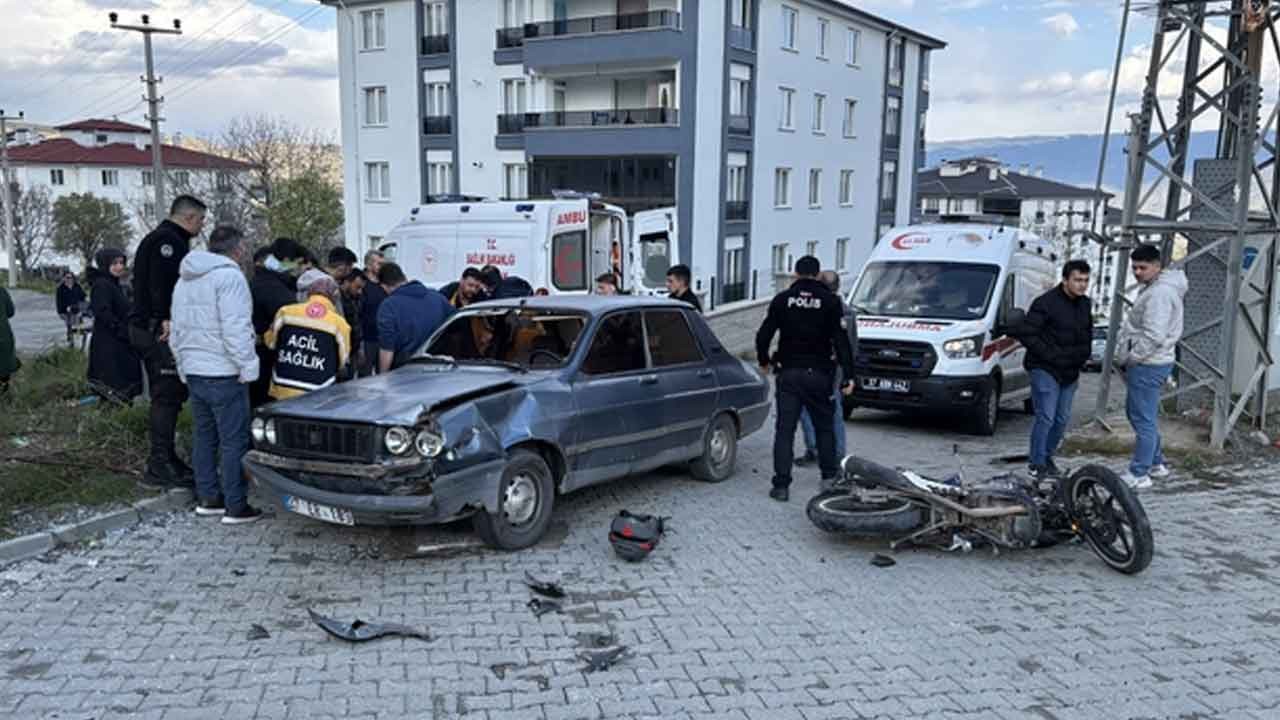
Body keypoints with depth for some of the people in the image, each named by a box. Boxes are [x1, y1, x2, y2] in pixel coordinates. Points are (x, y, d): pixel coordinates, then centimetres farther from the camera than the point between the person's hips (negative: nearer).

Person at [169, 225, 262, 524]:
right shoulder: (228, 276, -13)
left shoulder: (185, 280, 17)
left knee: (204, 437, 16)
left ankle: (207, 498, 23)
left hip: (194, 371, 9)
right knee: (234, 440, -4)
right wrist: (247, 366, -15)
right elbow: (236, 329, -21)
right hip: (224, 373, -9)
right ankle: (236, 506, -1)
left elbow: (177, 331, 21)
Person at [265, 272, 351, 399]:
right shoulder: (339, 322, -8)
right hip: (317, 395, -2)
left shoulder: (286, 312, -3)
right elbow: (342, 363, 3)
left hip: (283, 390, 2)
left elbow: (271, 342, 15)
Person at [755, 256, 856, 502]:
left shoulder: (782, 299, 2)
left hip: (789, 373, 0)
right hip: (819, 374, 0)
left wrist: (763, 362, 20)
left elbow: (763, 335, 4)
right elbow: (841, 340, -6)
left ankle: (781, 485, -3)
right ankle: (829, 477, 24)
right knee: (824, 426, 17)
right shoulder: (830, 301, -1)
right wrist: (848, 375, -4)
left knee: (785, 430, 1)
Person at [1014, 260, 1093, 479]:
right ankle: (1038, 465, 0)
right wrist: (1051, 355, -19)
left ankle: (1048, 457, 27)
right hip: (1045, 370, -7)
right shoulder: (1046, 303, -15)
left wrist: (1084, 354, 8)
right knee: (1046, 417, -10)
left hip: (1070, 371, 7)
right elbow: (1026, 334, -18)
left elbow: (1088, 333, 24)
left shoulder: (1085, 304, 9)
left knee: (1062, 418, 11)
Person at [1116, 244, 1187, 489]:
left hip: (1148, 365, -11)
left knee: (1143, 419, -4)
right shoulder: (1153, 288, 15)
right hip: (1144, 363, 11)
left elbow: (1153, 336, -26)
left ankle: (1139, 474, 4)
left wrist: (1130, 358, -15)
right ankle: (1157, 463, 32)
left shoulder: (1160, 293, -19)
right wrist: (1124, 356, 14)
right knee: (1135, 412, 21)